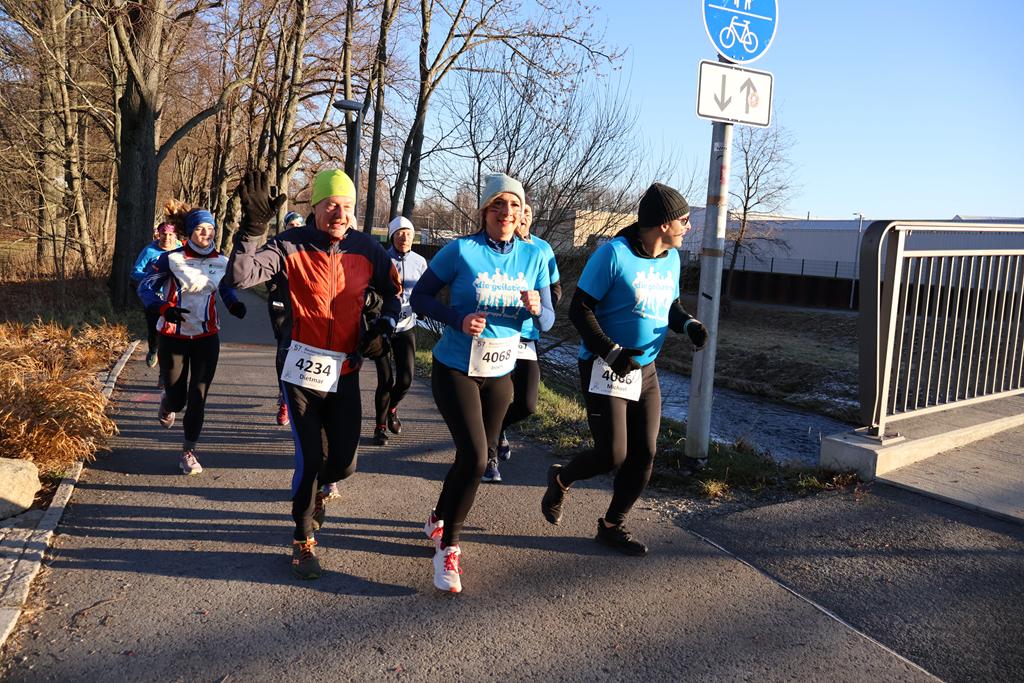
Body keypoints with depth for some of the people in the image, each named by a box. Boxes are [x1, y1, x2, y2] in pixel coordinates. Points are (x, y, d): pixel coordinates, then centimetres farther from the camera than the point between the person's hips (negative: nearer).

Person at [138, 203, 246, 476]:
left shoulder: (221, 262, -1)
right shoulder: (172, 259, -10)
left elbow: (227, 289, 15)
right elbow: (145, 287, -3)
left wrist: (234, 305, -7)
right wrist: (163, 309, -22)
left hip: (206, 337, 2)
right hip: (174, 337, -2)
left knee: (198, 397, -1)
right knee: (176, 397, 3)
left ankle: (189, 451, 12)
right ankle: (167, 404, 42)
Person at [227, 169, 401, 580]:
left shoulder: (366, 249, -1)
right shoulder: (293, 246, -9)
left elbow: (392, 291, 13)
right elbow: (242, 276, -21)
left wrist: (384, 324, -4)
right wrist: (253, 227, -29)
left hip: (346, 372, 3)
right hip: (303, 369, -3)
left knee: (343, 463, 8)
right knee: (310, 459, -1)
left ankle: (317, 488, 47)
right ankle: (303, 540, 23)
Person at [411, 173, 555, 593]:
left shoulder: (534, 257, -2)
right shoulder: (461, 251, -13)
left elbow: (547, 321, 0)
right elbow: (420, 297, -7)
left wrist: (537, 308, -23)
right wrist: (458, 320, -24)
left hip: (500, 373, 5)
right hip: (456, 369, -5)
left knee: (477, 457, 15)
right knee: (474, 457, -16)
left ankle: (439, 520, 43)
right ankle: (448, 546, 5)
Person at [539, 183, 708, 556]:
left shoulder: (671, 257, 6)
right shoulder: (613, 254, -17)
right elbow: (579, 310, -16)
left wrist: (689, 325, -2)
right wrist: (612, 352, -23)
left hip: (645, 370, 8)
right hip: (604, 368, -7)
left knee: (643, 454, 7)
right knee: (612, 455, -9)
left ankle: (612, 525, 27)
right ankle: (561, 479, 24)